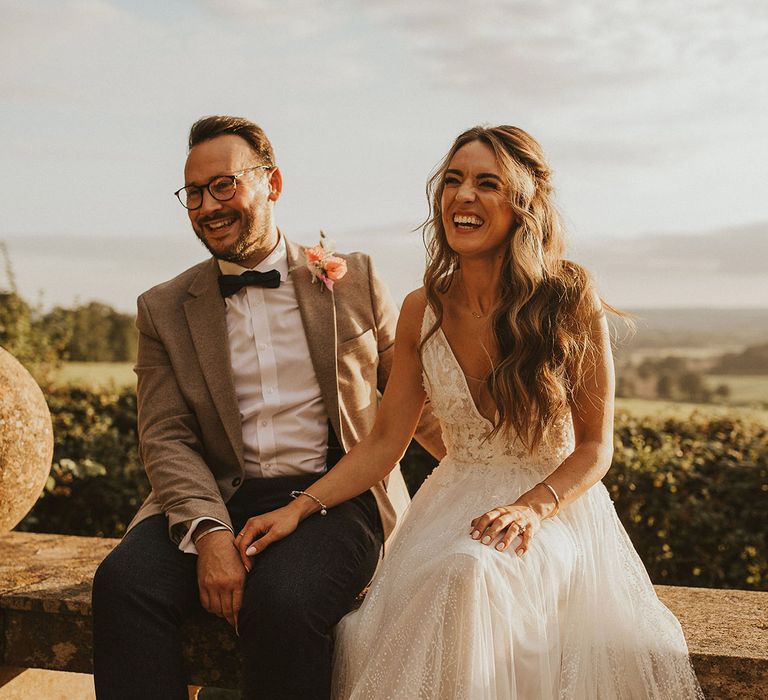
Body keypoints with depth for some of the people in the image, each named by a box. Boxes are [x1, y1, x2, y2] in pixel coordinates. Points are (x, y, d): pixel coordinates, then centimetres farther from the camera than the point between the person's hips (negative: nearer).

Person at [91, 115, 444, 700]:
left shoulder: (352, 279, 10)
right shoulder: (165, 310, 12)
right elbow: (167, 439, 2)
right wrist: (209, 532, -15)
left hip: (339, 497, -1)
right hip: (219, 501, 2)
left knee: (281, 601, -33)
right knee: (123, 581, -28)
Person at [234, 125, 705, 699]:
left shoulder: (570, 301, -8)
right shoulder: (422, 311, 2)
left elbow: (595, 446, -3)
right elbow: (383, 444, 4)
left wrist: (533, 506, -22)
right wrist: (299, 508, -9)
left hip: (554, 507, -2)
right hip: (453, 509, 3)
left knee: (470, 571, -36)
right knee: (365, 639, -26)